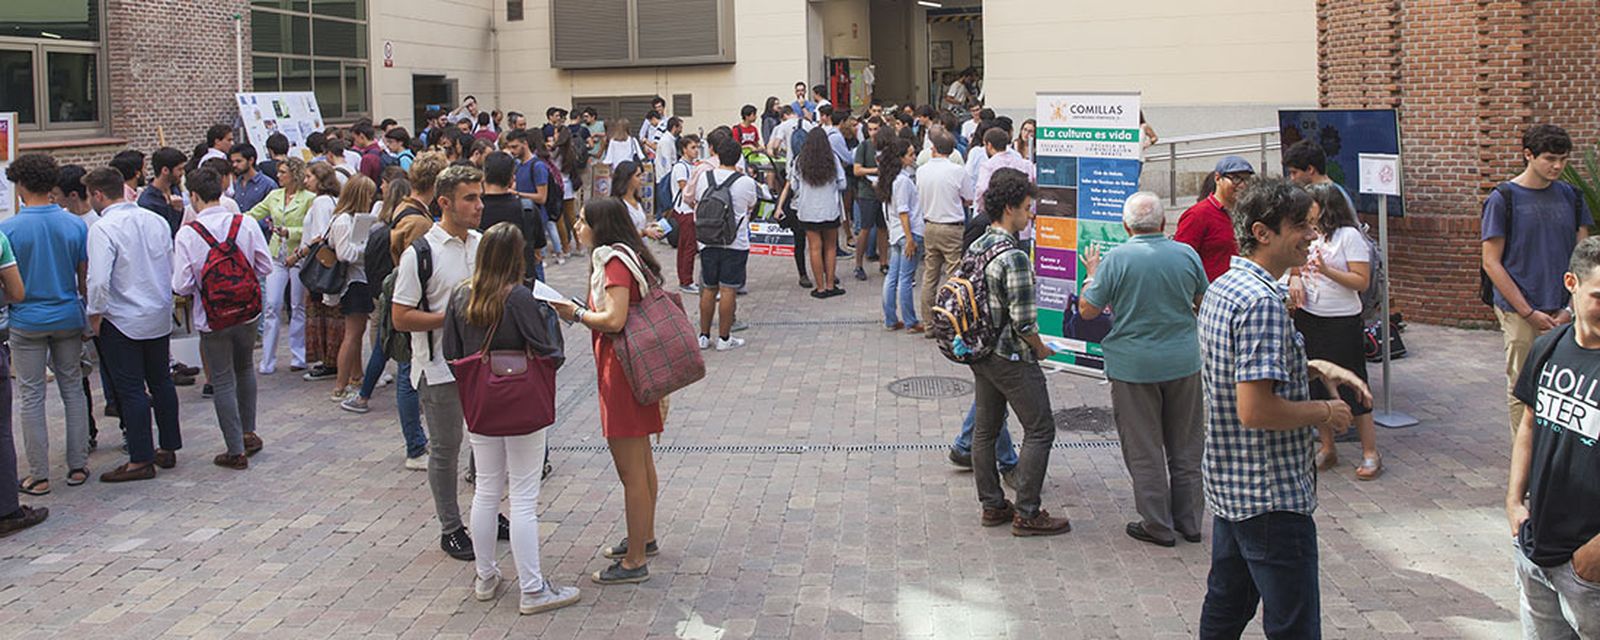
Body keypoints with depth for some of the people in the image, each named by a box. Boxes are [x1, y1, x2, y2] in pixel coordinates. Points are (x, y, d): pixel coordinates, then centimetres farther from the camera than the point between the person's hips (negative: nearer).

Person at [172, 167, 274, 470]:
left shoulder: (187, 234, -14)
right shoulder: (245, 224, -8)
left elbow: (181, 286, -15)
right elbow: (266, 268, -5)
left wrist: (200, 282, 6)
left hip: (212, 319, -3)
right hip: (248, 313, 3)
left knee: (223, 382, 7)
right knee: (245, 369, 24)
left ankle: (236, 450, 11)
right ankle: (248, 433, 34)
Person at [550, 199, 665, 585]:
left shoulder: (614, 260, -16)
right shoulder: (628, 257, 13)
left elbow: (614, 320, -25)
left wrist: (576, 314, -11)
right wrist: (582, 312, 10)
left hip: (621, 372, -11)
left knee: (631, 469, -4)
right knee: (641, 461, 22)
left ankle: (635, 561, 3)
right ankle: (645, 538, 36)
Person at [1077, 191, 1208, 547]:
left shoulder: (1116, 259, -13)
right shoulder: (1187, 254, -3)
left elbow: (1087, 310, -8)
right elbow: (1203, 303, 12)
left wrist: (1092, 275, 9)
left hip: (1134, 367, -3)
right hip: (1184, 362, 3)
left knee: (1144, 451, 7)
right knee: (1186, 447, 15)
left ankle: (1158, 526, 13)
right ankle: (1189, 520, 24)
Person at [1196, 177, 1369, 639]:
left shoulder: (1221, 288, 9)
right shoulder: (1262, 301, -23)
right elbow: (1255, 409, -29)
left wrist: (1314, 368, 10)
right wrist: (1326, 412, -13)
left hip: (1229, 483, 10)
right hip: (1272, 496, -10)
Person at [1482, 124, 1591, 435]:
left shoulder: (1571, 196, 10)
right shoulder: (1503, 199, -4)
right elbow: (1491, 263, -6)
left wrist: (1572, 308, -1)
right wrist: (1529, 313, -9)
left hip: (1562, 313, 4)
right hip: (1519, 312, -4)